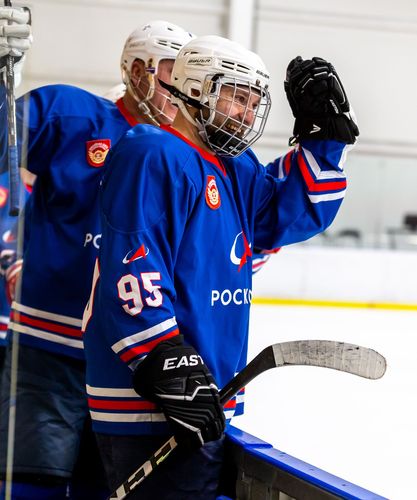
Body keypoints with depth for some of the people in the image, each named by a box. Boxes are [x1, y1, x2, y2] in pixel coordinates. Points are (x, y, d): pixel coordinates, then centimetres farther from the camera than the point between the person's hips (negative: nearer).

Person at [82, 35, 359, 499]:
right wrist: (164, 361, -26)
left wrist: (323, 134, 10)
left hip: (203, 396, 10)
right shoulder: (154, 157, -11)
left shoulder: (236, 173, 19)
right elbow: (130, 264, -20)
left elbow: (296, 211, 22)